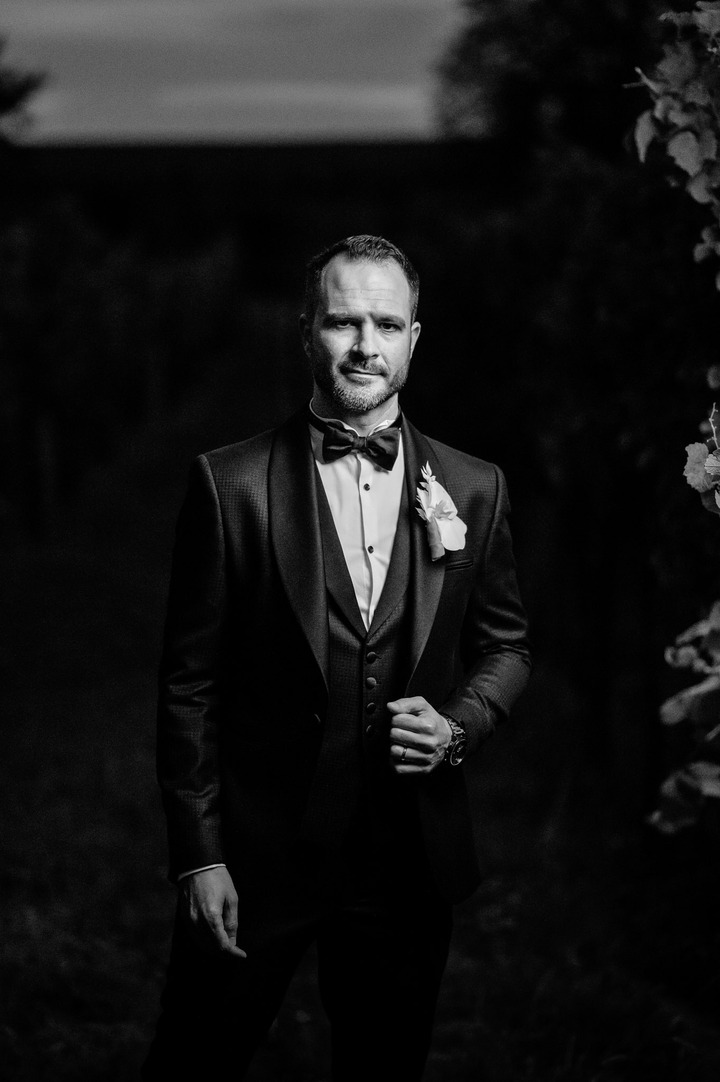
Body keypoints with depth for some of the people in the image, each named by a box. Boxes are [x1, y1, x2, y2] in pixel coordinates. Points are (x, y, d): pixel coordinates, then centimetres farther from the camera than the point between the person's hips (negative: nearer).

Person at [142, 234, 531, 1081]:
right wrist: (198, 856, -7)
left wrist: (459, 726, -8)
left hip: (412, 860, 2)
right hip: (257, 851, -2)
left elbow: (506, 645, 13)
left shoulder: (474, 489, 3)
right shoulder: (231, 485, -6)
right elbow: (188, 683, -5)